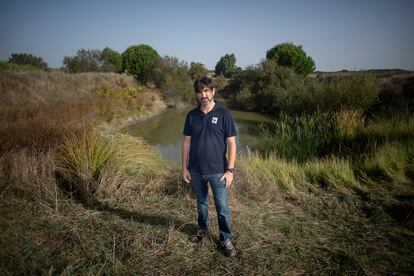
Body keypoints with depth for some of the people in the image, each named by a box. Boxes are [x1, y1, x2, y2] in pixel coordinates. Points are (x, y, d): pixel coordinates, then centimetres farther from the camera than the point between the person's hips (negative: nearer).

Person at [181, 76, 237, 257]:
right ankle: (202, 229, 42)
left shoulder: (224, 114, -8)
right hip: (196, 170, 3)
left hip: (217, 171, -3)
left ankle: (226, 240, 22)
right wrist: (184, 167, 4)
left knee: (222, 207, 5)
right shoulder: (192, 115, 1)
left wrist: (230, 170, -11)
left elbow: (231, 144, -7)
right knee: (201, 203, 20)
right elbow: (186, 142, 7)